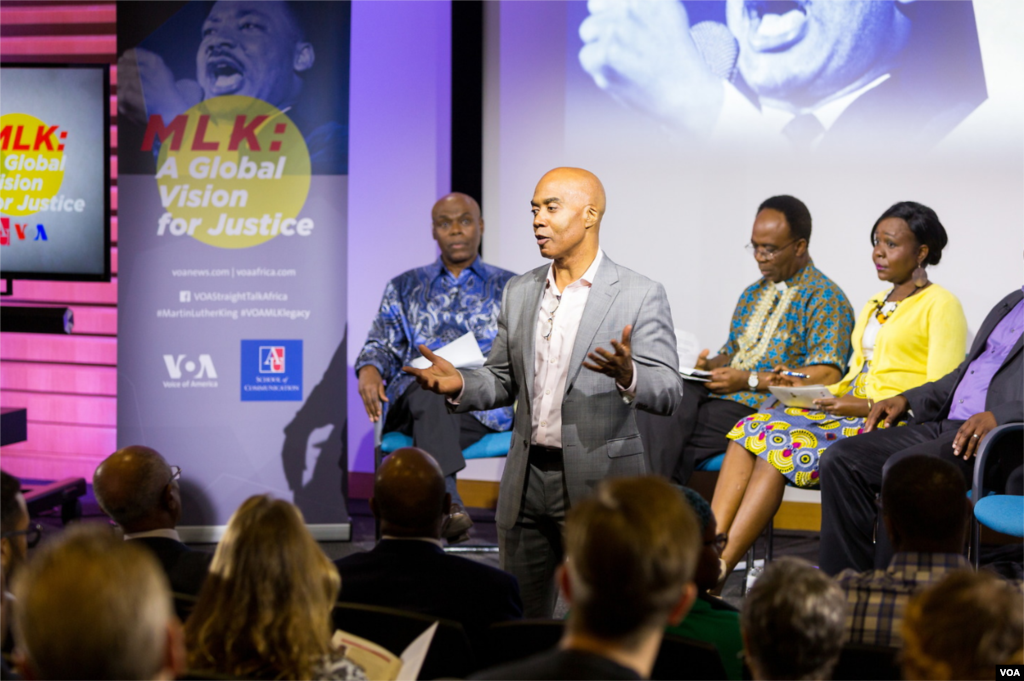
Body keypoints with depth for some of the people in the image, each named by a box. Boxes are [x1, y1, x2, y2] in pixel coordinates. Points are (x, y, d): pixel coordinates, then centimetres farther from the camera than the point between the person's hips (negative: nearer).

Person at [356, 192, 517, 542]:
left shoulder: (508, 287, 19)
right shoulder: (405, 287, 25)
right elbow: (382, 344, 20)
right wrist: (369, 369, -5)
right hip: (414, 395, 1)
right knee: (432, 390, -37)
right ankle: (447, 500, -54)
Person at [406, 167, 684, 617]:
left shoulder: (640, 296, -7)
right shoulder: (519, 293, 11)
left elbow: (669, 393, -11)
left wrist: (628, 376, -33)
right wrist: (460, 385, -5)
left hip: (598, 480, -5)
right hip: (526, 479, 5)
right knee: (520, 619, 12)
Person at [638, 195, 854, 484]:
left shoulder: (825, 298, 0)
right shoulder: (753, 294, 26)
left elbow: (827, 375, -11)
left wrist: (750, 380, -13)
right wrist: (708, 365, 4)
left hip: (763, 407, -7)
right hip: (716, 394, 7)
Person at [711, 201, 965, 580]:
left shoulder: (941, 305, -1)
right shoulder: (874, 306, 25)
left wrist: (867, 406, -18)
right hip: (851, 412, 8)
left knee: (780, 446, -27)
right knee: (748, 434, -17)